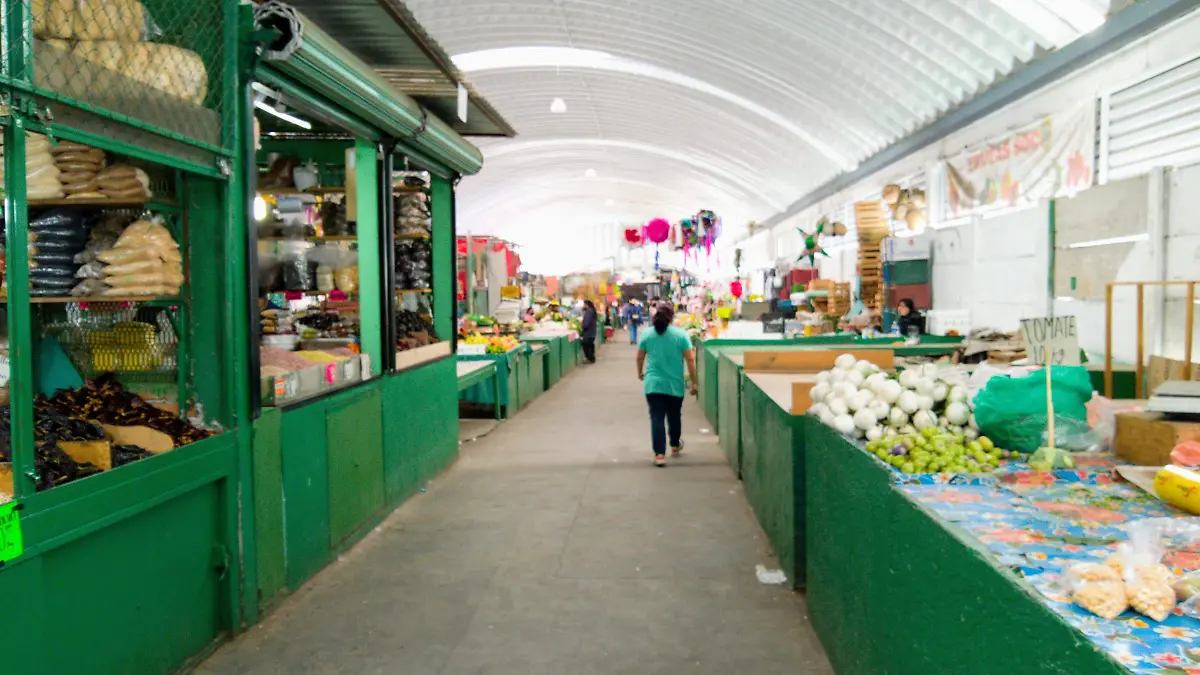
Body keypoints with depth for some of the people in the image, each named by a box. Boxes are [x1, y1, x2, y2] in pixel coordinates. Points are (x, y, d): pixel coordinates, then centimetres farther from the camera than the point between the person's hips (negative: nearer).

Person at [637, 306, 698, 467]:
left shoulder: (647, 334, 1)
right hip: (675, 384, 0)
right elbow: (690, 360, -7)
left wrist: (640, 373, 29)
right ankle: (675, 446, 39)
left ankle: (660, 454, -7)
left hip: (653, 383, 0)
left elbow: (639, 358, 10)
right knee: (674, 416, 19)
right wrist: (694, 382, 1)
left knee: (656, 418, 0)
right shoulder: (680, 334, -5)